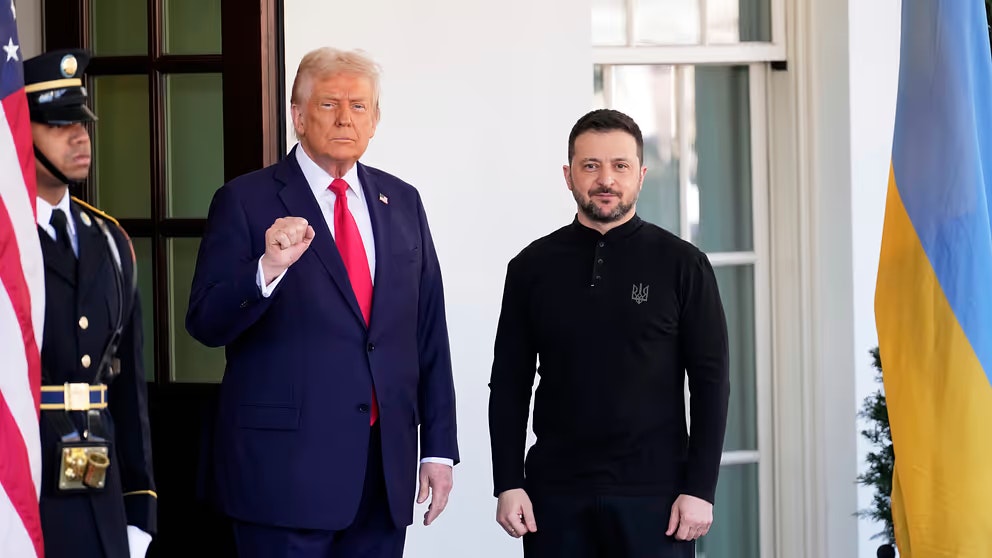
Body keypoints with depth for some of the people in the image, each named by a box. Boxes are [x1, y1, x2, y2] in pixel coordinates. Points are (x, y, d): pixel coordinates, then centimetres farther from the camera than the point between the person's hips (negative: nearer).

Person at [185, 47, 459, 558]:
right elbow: (205, 324, -9)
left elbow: (429, 334, 13)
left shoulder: (401, 203, 12)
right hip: (286, 466, -4)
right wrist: (267, 269, -26)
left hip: (386, 467, 4)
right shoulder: (246, 202, -2)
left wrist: (439, 447, 9)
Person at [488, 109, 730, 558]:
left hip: (654, 493, -2)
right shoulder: (532, 267, 6)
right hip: (556, 492, 2)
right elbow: (509, 385, 8)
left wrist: (700, 489, -7)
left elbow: (711, 381, -1)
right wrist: (508, 484, 0)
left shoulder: (682, 264, 1)